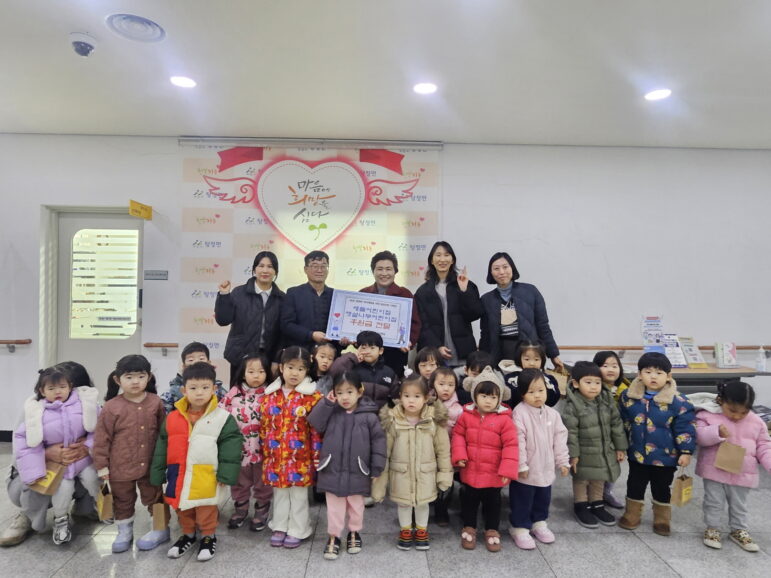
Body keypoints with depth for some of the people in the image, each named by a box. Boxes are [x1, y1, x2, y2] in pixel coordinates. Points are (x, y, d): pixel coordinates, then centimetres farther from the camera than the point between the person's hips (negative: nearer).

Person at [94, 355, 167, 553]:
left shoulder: (155, 403, -7)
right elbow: (102, 438, -6)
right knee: (122, 501, 18)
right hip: (120, 467, 0)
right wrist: (101, 465, -5)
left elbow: (164, 432, 4)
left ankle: (161, 529, 32)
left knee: (154, 497, 15)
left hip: (150, 465, 1)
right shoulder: (112, 407, -12)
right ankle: (124, 532, 38)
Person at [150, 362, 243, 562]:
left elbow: (231, 444, -10)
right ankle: (188, 534, 45)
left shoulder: (222, 417, -12)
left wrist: (226, 473, -13)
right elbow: (162, 448, 6)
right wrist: (157, 474, 7)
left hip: (206, 476, -4)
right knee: (183, 508, 21)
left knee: (206, 510, 11)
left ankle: (208, 537, 34)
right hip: (178, 475, 4)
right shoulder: (172, 418, -1)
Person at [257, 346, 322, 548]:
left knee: (299, 493, 11)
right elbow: (264, 427, 7)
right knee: (279, 492, 18)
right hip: (276, 456, 4)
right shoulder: (269, 395, 1)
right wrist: (264, 455, 9)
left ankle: (297, 530, 29)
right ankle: (280, 527, 37)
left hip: (300, 457, -3)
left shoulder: (312, 396, -10)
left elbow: (316, 429, -9)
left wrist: (317, 456, -9)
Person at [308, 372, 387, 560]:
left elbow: (378, 441, -6)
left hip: (357, 472, 0)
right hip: (332, 471, 1)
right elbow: (315, 424, -15)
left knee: (356, 506, 19)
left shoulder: (368, 416, -11)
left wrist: (376, 469, -6)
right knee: (334, 507, 13)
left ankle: (354, 533, 41)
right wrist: (327, 403, -19)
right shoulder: (331, 412, -3)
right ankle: (333, 537, 31)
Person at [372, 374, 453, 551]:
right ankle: (405, 531, 42)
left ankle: (422, 531, 43)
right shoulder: (392, 421, -15)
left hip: (425, 474, 0)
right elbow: (384, 451, -8)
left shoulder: (434, 420, -14)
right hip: (400, 473, 0)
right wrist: (379, 478, -5)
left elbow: (443, 449, -4)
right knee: (403, 503, 17)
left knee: (423, 502, 18)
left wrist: (445, 473, -1)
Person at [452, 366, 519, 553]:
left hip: (493, 474, -2)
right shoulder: (466, 415, -8)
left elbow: (511, 445, -14)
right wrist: (459, 455, -10)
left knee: (492, 503, 17)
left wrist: (508, 469, -16)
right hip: (470, 472, 2)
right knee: (469, 501, 18)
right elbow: (458, 435, 2)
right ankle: (469, 528, 38)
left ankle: (492, 530, 37)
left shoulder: (504, 419, -15)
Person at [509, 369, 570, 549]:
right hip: (526, 470, -6)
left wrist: (563, 461, 5)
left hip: (546, 469, 6)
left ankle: (539, 523, 42)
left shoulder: (552, 414, 0)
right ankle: (520, 527, 25)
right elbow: (518, 441, -20)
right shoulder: (520, 412, -19)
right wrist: (521, 465, -19)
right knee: (522, 501, 7)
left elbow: (560, 438, 6)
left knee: (543, 499, 22)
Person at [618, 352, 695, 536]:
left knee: (661, 489, 15)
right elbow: (622, 422, 6)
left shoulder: (677, 402, -15)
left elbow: (685, 428, -10)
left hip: (665, 456, -2)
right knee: (635, 486, 15)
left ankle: (662, 520, 35)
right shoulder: (629, 397, -7)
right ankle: (632, 515, 34)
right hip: (637, 454, 2)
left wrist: (686, 451, -10)